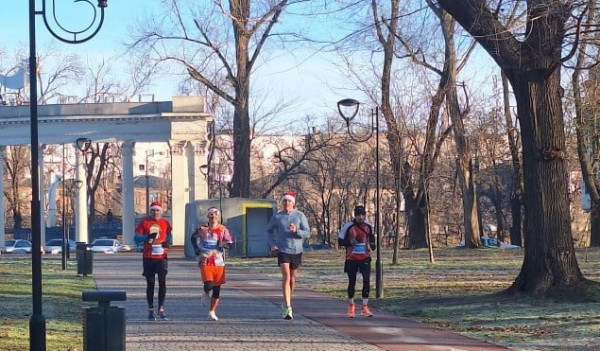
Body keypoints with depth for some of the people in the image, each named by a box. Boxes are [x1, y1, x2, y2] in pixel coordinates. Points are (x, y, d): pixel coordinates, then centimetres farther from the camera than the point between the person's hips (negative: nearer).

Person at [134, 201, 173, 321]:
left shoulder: (165, 222, 7)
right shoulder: (144, 222, 2)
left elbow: (169, 234, 20)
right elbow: (137, 238, -2)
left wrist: (168, 242, -3)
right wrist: (147, 237, -20)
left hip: (162, 256, 1)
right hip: (148, 257, -1)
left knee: (162, 282, -5)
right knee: (150, 283, 5)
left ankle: (161, 309, 0)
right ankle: (151, 310, 13)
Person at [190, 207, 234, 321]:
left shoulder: (223, 229, 3)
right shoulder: (201, 229, 3)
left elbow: (229, 243, -2)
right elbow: (193, 238, 21)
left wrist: (223, 244, -24)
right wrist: (197, 251, 9)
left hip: (219, 263, 2)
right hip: (205, 262, -2)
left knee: (217, 288, 5)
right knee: (208, 284, -20)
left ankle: (212, 312, 17)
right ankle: (206, 294, 16)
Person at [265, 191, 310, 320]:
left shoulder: (300, 215, 0)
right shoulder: (277, 217, 1)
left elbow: (307, 233, -3)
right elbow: (269, 231, 15)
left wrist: (296, 231, -22)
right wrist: (272, 244, -1)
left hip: (296, 251, 2)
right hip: (283, 251, -2)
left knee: (292, 279, 11)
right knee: (286, 277, -16)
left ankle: (287, 304, 30)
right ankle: (288, 307, -22)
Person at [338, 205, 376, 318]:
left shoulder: (368, 226, 1)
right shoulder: (348, 226, -10)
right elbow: (340, 241, -5)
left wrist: (372, 245, 3)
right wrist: (350, 243, -22)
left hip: (365, 258, 2)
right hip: (352, 259, -2)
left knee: (366, 281, -11)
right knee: (352, 282, 7)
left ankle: (365, 306, -1)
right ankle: (351, 305, 28)